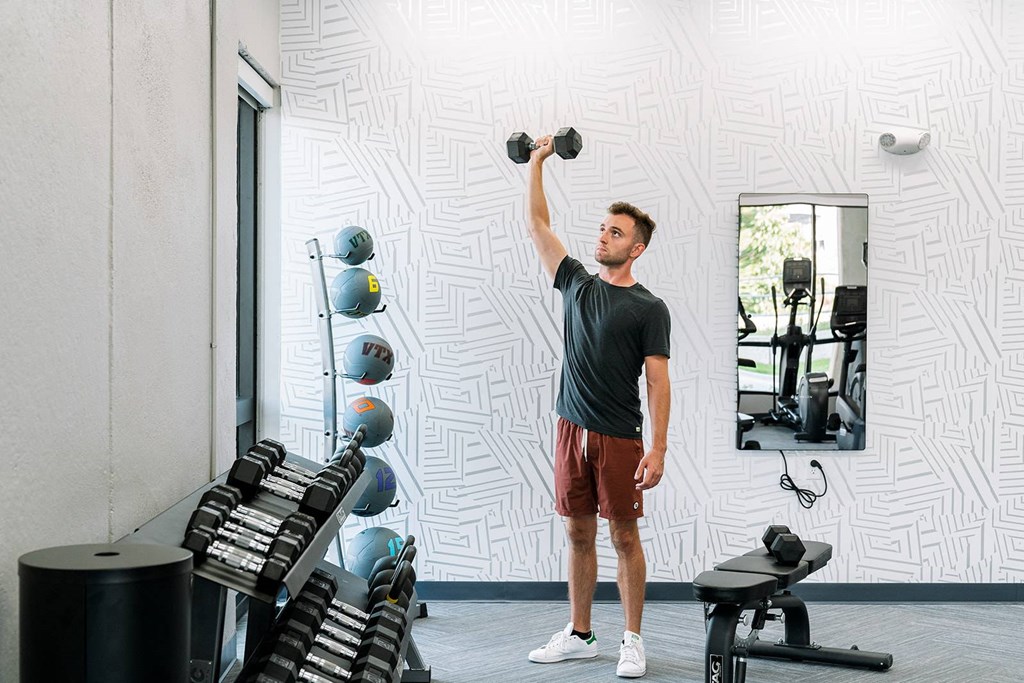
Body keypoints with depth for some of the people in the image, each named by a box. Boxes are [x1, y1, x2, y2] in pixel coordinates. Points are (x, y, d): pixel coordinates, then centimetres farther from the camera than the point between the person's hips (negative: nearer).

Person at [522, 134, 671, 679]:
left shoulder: (649, 309, -5)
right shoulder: (576, 285, 9)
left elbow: (657, 382, -9)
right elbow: (537, 225, 11)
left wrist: (658, 447, -16)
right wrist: (537, 163, 8)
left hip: (619, 439, -5)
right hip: (572, 430, 5)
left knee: (625, 538, 3)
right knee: (579, 536, 12)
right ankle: (579, 635, 23)